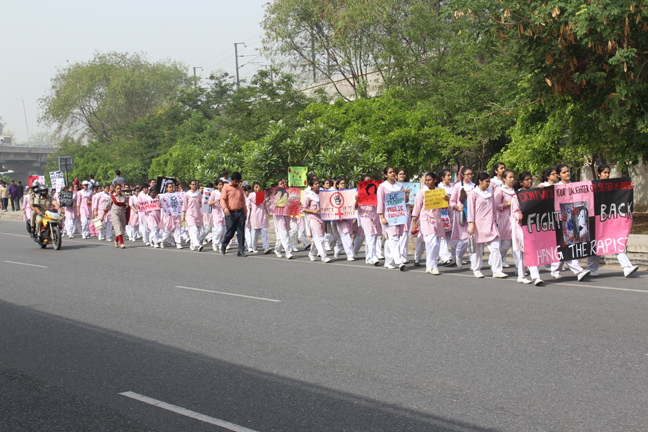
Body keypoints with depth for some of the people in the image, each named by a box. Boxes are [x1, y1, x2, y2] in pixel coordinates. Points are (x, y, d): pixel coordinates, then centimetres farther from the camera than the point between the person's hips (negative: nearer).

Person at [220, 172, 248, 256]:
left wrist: (245, 213, 17)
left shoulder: (240, 188, 15)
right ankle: (223, 246, 26)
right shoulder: (226, 187, 1)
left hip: (240, 213, 4)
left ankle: (241, 251, 1)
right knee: (230, 232, -1)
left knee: (241, 233, -1)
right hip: (231, 213, -4)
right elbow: (222, 199, -6)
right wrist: (225, 209, -20)